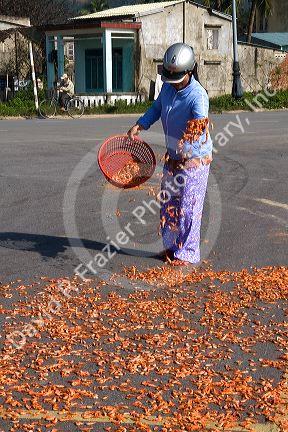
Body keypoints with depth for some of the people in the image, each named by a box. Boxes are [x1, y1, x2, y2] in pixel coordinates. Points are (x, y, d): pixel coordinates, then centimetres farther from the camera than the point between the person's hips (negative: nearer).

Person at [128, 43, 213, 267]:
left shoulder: (198, 96, -24)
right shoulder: (168, 87, -1)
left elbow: (200, 128, -36)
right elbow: (156, 108, 15)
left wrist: (198, 131, -57)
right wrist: (139, 125, 2)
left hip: (195, 159, -8)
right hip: (173, 156, 8)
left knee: (188, 207, -4)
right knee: (168, 204, 14)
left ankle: (187, 253, 7)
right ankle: (171, 246, 30)